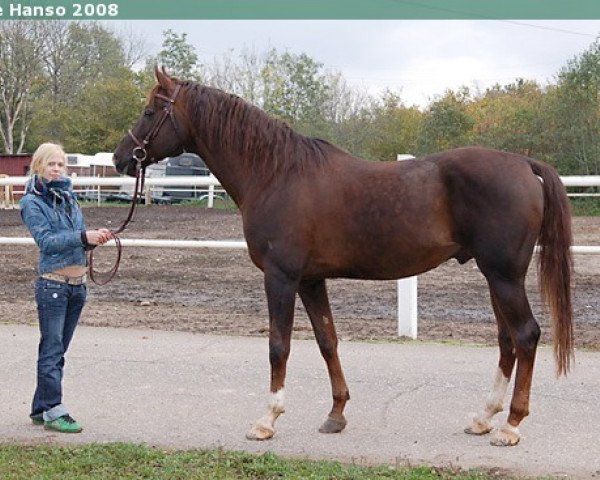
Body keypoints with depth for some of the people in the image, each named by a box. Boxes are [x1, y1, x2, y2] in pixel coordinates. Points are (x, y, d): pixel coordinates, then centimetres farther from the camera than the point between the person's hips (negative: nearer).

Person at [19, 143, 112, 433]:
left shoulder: (69, 197, 11)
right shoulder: (32, 202, -7)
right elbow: (46, 241, -19)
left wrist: (94, 238, -8)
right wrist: (83, 237, -28)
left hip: (78, 284, 7)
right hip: (53, 284, -6)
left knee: (57, 349, 12)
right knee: (52, 349, -1)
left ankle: (40, 409, 22)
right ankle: (54, 412, 5)